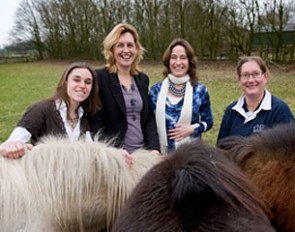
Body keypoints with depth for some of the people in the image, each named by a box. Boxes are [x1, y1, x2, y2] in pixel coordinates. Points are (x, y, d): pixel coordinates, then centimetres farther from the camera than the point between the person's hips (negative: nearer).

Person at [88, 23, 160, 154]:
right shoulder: (99, 77, -8)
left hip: (143, 153, 5)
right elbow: (95, 124, -10)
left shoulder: (143, 79, 9)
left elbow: (149, 117, 10)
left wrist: (154, 148, -4)